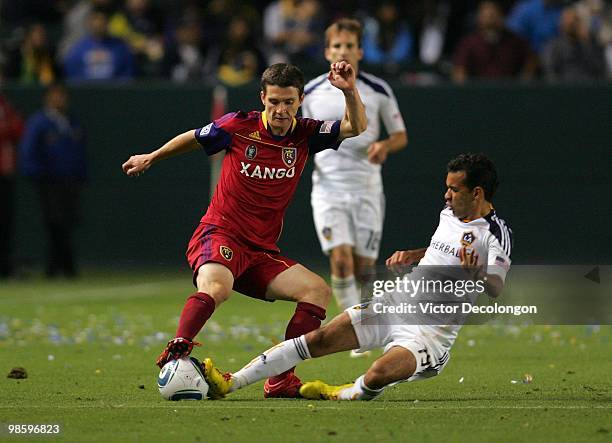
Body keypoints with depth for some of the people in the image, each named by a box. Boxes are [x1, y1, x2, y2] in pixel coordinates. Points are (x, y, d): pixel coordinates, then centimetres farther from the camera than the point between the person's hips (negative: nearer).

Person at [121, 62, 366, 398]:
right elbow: (194, 139, 14)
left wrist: (350, 91, -28)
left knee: (317, 290, -12)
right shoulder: (239, 126, -5)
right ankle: (174, 354, -39)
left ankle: (280, 380, -14)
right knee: (216, 286, -37)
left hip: (262, 251, 5)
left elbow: (356, 128, -9)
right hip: (219, 235, -5)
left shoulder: (306, 134, 3)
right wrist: (151, 158, 28)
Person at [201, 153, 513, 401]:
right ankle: (230, 383, -7)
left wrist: (475, 274, -46)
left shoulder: (496, 234, -12)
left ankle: (339, 395, 0)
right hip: (394, 302, 7)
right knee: (319, 339, -7)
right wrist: (411, 255, 22)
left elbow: (495, 290, -26)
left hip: (431, 332, -7)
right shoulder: (449, 214, 13)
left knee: (378, 375, -34)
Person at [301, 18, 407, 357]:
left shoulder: (377, 90, 2)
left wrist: (384, 146, -13)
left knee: (363, 266, 1)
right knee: (340, 259, -17)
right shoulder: (311, 92, 4)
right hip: (328, 186, 0)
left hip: (367, 187, 0)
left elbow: (401, 136, 8)